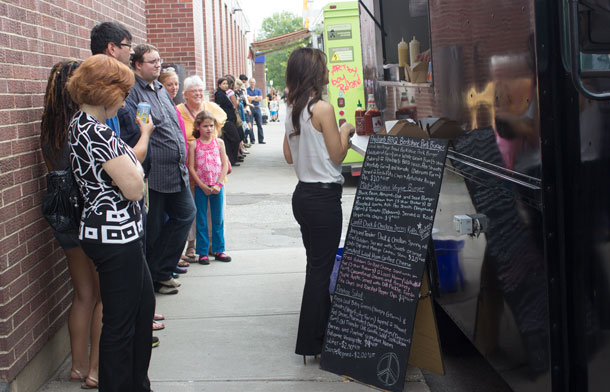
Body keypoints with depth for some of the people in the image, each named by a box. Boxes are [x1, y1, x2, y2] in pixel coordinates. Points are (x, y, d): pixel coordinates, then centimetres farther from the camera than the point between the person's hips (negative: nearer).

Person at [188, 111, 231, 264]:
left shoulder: (219, 142, 3)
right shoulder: (193, 144, -2)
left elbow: (225, 165, 1)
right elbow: (191, 167, -5)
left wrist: (218, 184, -9)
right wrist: (203, 186, -12)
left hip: (217, 186, 2)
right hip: (200, 187, -2)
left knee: (218, 219, 9)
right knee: (201, 220, 4)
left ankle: (218, 250, 18)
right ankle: (203, 252, 11)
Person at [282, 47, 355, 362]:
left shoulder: (292, 110, 8)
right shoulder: (322, 108, -17)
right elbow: (337, 155, -13)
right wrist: (345, 132, 5)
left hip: (303, 193, 9)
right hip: (323, 195, -8)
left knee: (316, 264, 18)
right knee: (321, 268, -1)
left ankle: (320, 331, 29)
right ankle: (312, 343, 6)